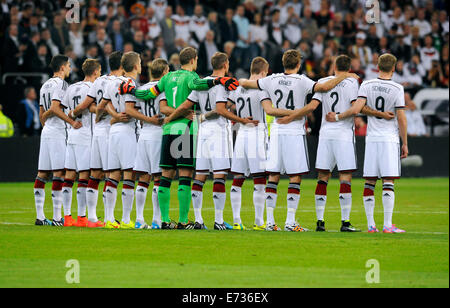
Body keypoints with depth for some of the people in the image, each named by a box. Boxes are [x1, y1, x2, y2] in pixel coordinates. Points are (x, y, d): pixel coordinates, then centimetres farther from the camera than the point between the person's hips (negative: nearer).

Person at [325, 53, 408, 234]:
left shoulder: (366, 86, 1)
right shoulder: (397, 89, -4)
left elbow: (356, 109, -11)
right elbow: (401, 119, -4)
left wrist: (337, 117, 5)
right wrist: (405, 144, 4)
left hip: (371, 139, 2)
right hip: (390, 139, -2)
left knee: (369, 183, 6)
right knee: (388, 182, -4)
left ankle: (371, 225, 4)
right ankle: (387, 225, -10)